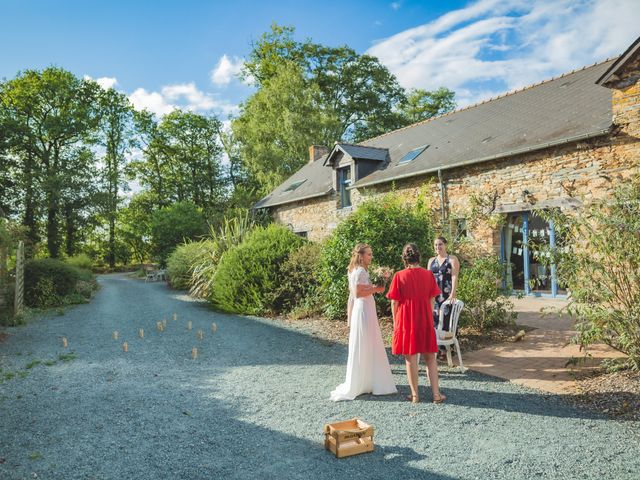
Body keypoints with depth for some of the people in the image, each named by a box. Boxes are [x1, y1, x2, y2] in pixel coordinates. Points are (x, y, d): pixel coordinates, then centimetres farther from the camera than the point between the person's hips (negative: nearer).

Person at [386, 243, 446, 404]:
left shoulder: (399, 276, -9)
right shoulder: (428, 274, -2)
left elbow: (394, 302, -6)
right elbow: (432, 300, 4)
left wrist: (396, 322, 6)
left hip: (406, 321, -2)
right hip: (425, 321, 2)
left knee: (410, 358, 7)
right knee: (430, 357, 13)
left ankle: (415, 395, 15)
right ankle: (436, 394, 15)